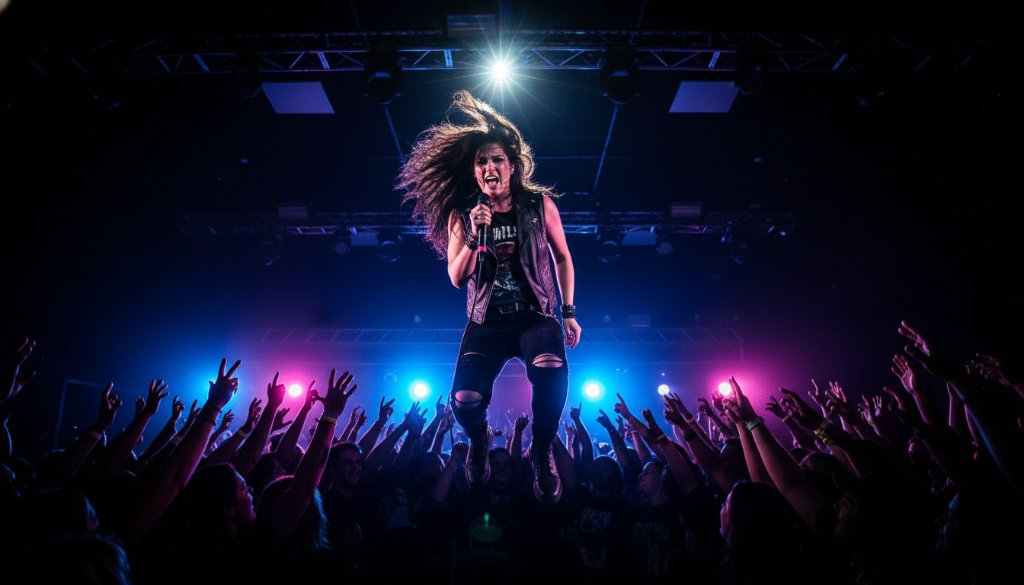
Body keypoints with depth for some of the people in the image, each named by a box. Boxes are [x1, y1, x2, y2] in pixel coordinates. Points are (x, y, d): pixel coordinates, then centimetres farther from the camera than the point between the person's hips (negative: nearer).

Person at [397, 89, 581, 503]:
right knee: (464, 399, -19)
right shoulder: (461, 215, 2)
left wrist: (569, 311, 6)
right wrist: (475, 235, -18)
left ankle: (542, 454, -5)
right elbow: (456, 278, -3)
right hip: (486, 322, 1)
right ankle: (479, 443, 20)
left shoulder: (539, 203, 1)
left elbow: (562, 257, 10)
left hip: (536, 316, -1)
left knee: (552, 372, -34)